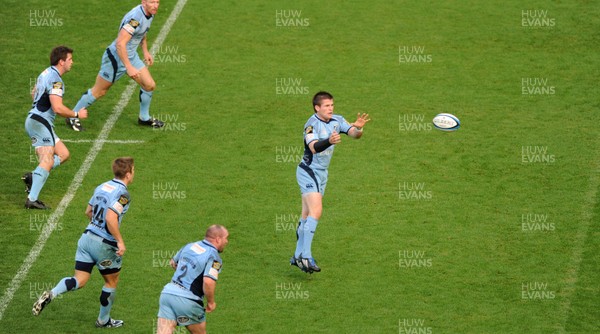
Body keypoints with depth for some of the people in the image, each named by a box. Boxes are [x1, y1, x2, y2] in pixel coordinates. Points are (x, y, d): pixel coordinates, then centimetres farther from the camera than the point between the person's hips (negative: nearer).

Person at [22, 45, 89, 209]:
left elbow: (33, 93, 31)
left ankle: (32, 177, 0)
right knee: (48, 161, -18)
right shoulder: (55, 80, -17)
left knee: (63, 154, 12)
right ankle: (32, 199, -28)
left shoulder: (46, 73, 15)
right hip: (40, 123, -10)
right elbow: (58, 108, -25)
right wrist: (77, 114, -11)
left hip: (34, 120, 10)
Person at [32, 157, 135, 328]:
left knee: (80, 280, 4)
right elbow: (111, 219, -28)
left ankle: (51, 294, -21)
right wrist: (120, 241, -21)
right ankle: (103, 320, 29)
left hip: (87, 237, 6)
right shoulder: (122, 193, -16)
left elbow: (88, 211, 18)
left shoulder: (102, 187, 9)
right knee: (112, 281, 17)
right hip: (104, 244, -6)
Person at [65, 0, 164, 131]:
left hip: (131, 56, 8)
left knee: (149, 85, 5)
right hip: (115, 58, -8)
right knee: (99, 91, 3)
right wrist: (129, 67, -34)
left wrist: (145, 51, 14)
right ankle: (73, 118, 19)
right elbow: (120, 44, -34)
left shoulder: (149, 14, -1)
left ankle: (144, 118, 28)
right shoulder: (135, 17, -31)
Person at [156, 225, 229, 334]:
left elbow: (173, 263, 30)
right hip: (187, 300, -6)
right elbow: (208, 282, -24)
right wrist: (211, 302, -8)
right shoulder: (214, 257, -9)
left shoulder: (190, 246, 14)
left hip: (168, 292, 6)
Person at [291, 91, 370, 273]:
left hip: (321, 173, 8)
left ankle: (298, 256, 18)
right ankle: (305, 257, -23)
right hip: (308, 172, -8)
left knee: (307, 216, 12)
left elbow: (354, 134, -4)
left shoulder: (337, 120, 3)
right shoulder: (311, 125, -20)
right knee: (316, 212, -20)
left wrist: (358, 128, -27)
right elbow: (314, 147, -35)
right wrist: (329, 141, -54)